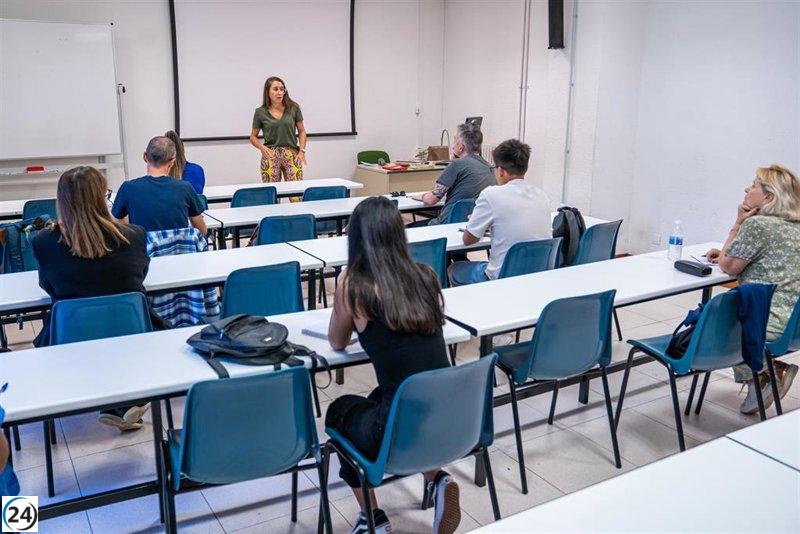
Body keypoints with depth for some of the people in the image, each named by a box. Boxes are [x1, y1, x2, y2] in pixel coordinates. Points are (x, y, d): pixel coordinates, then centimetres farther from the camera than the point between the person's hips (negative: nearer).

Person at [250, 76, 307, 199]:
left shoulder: (293, 108, 5)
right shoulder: (260, 112, 4)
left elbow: (301, 131, 12)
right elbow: (253, 137, 12)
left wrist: (302, 150, -2)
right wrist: (261, 147, -8)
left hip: (292, 155, 0)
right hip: (270, 155, 0)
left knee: (296, 195, -10)